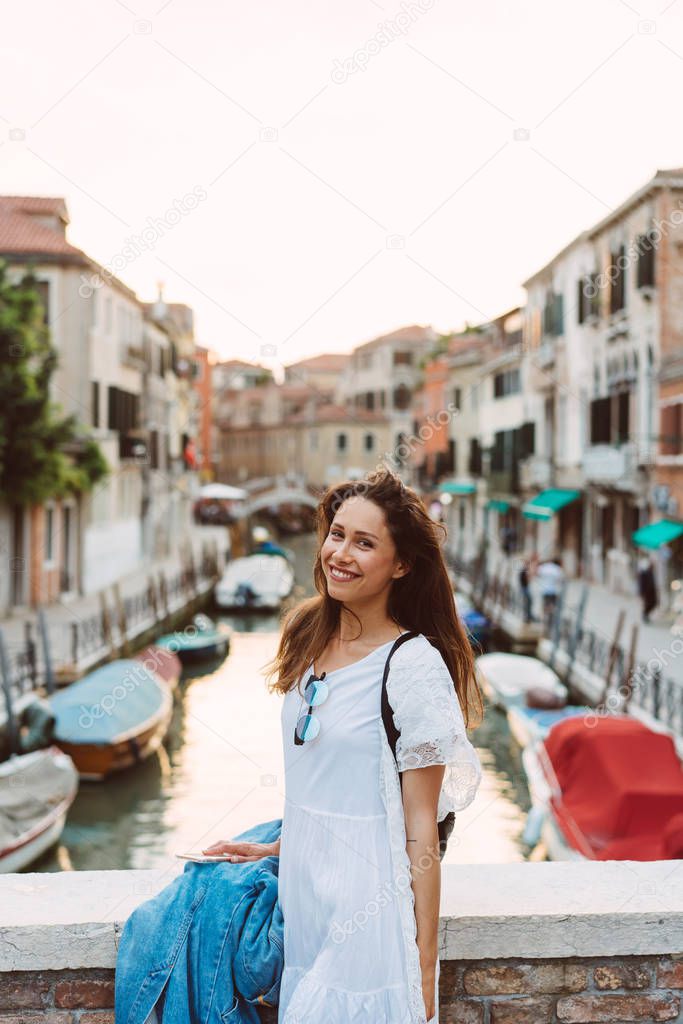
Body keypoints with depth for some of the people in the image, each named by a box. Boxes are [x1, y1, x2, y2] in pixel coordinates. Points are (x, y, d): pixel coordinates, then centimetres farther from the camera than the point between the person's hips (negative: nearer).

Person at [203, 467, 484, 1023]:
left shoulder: (414, 666, -17)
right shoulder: (309, 634, 4)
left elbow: (420, 833, -14)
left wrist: (424, 973, -13)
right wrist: (278, 846, 15)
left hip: (369, 910, -6)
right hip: (302, 891, 6)